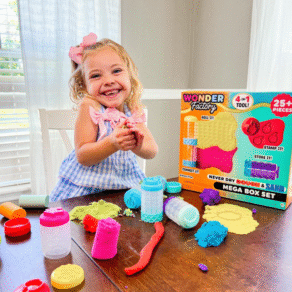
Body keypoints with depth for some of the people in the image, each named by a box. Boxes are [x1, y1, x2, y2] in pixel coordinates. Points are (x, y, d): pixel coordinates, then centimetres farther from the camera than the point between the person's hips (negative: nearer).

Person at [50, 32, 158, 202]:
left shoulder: (134, 109, -1)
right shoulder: (89, 106, -12)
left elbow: (152, 152, -5)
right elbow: (82, 157, -15)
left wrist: (139, 145, -26)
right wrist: (112, 143, -31)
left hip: (126, 183, 4)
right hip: (86, 188, -4)